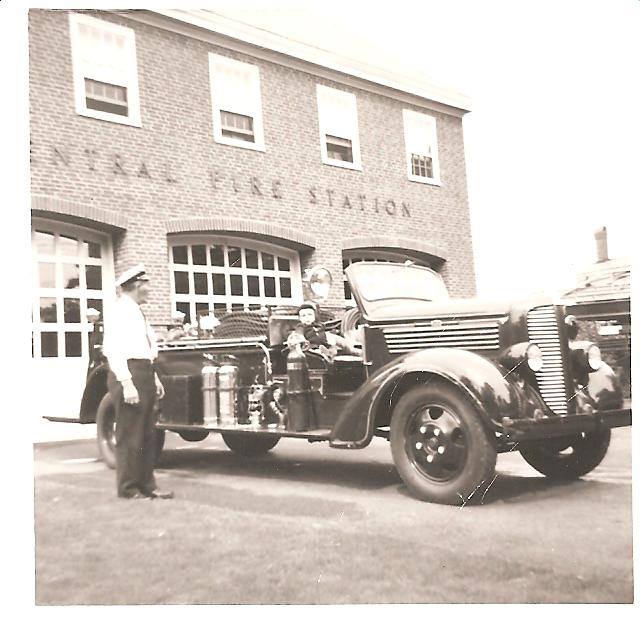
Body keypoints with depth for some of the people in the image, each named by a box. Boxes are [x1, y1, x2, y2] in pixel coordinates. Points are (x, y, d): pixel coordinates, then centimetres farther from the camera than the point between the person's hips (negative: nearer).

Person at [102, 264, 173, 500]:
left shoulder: (137, 312, 19)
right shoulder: (120, 312, -10)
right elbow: (113, 350, -18)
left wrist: (154, 377, 21)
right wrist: (127, 383, -24)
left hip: (144, 374, 10)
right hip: (128, 375, -10)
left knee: (147, 434, 12)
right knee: (129, 435, -3)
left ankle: (146, 485, 19)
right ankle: (128, 488, 6)